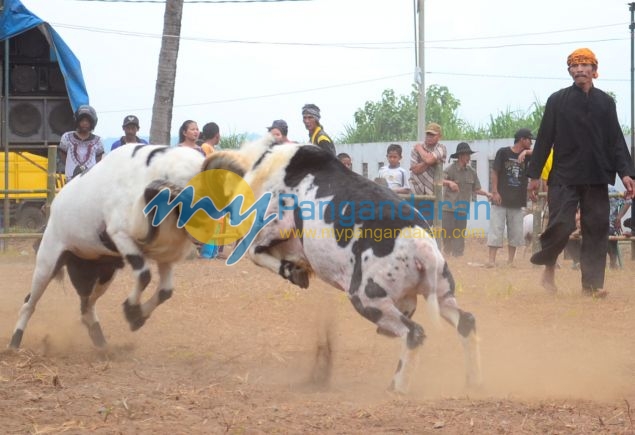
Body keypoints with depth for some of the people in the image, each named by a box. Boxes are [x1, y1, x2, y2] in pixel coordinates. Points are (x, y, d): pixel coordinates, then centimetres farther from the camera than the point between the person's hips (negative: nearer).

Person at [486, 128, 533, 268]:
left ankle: (510, 261, 10)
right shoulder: (503, 152, -3)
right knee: (496, 229, -7)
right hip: (501, 199, -5)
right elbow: (495, 172, -4)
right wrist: (495, 192, -11)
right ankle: (492, 260, -9)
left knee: (515, 232, 4)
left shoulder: (527, 155, 10)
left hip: (517, 201, 5)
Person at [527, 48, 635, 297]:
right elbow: (544, 138, 4)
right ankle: (548, 265, 15)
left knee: (597, 229, -2)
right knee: (561, 226, -11)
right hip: (564, 178, -2)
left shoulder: (605, 102, 10)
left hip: (597, 178, 2)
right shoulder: (557, 100, 4)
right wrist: (534, 174, 1)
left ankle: (592, 284, 0)